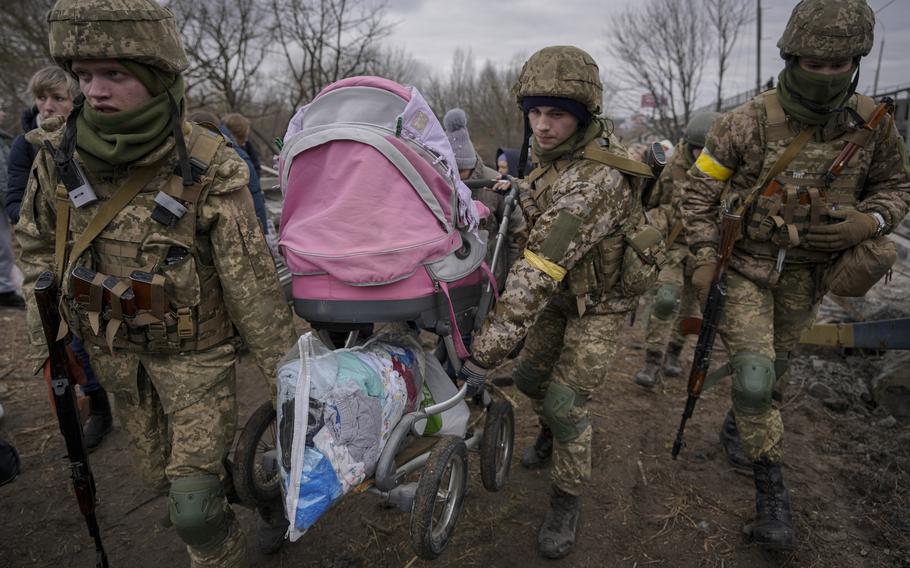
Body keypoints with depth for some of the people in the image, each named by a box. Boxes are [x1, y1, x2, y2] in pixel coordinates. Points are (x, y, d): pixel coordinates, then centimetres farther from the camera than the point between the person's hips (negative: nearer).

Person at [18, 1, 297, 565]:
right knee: (162, 473, 20)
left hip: (196, 350, -5)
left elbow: (253, 282, -20)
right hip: (116, 349, 5)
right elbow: (39, 245, 8)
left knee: (194, 503, -5)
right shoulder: (59, 154, -8)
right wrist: (48, 340, 7)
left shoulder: (209, 168, -22)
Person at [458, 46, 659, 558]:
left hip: (601, 303, -8)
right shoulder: (557, 153, -8)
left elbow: (539, 270, -43)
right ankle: (551, 435, 50)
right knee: (531, 377, 17)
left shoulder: (596, 180, -37)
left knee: (565, 403, -9)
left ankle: (567, 505, 16)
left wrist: (486, 351, -43)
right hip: (564, 293, 8)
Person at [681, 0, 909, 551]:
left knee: (774, 363, 19)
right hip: (745, 264, -3)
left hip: (807, 271, 4)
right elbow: (699, 190, -8)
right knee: (753, 374, -12)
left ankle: (737, 424, 49)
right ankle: (772, 486, 6)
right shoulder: (747, 123, -17)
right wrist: (705, 259, -13)